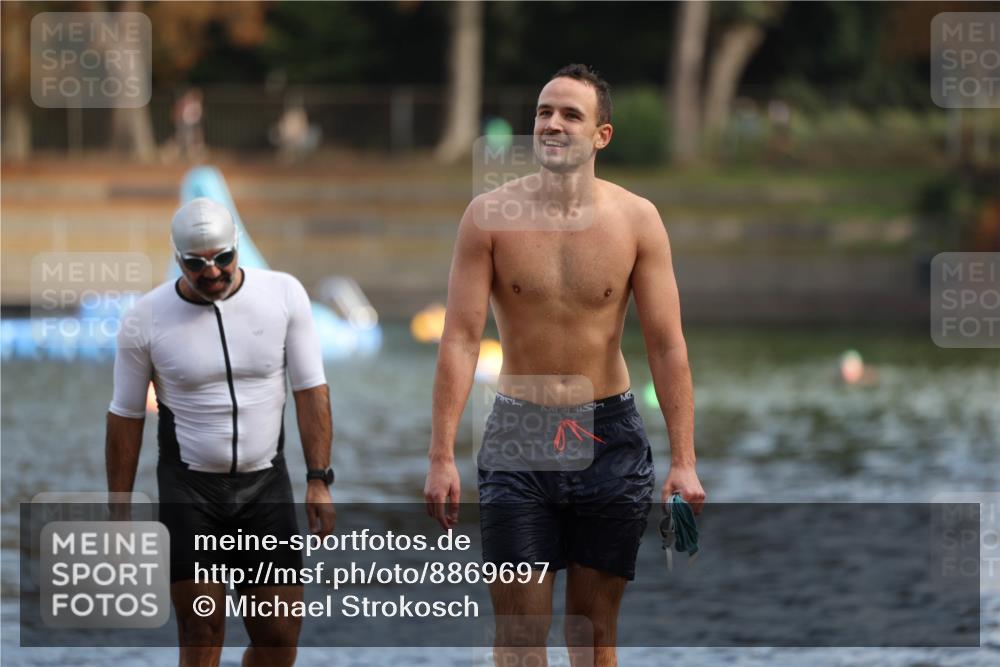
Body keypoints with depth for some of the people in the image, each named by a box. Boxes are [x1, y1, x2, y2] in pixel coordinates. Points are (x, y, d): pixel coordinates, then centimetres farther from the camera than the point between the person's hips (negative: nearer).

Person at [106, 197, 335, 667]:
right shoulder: (146, 319, -6)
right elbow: (126, 416, 2)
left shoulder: (284, 294, -4)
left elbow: (311, 390, -1)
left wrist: (319, 480, -7)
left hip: (266, 485, 2)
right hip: (188, 489, -2)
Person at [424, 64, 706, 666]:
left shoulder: (636, 220, -4)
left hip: (609, 436, 1)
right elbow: (461, 340, -7)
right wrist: (442, 458, -13)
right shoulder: (491, 215, -6)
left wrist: (684, 462, -11)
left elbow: (668, 346, -4)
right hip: (519, 437, -1)